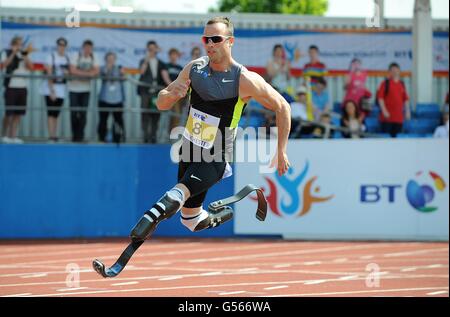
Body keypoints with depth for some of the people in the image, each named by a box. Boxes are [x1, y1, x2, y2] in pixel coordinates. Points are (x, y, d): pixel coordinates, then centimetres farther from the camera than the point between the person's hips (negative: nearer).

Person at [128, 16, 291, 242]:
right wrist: (172, 94, -21)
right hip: (189, 152, 6)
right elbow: (161, 104, 4)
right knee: (191, 220, 18)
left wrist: (281, 152, -7)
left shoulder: (245, 80, -18)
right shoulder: (194, 68, -4)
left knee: (176, 196, -32)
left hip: (215, 159, -6)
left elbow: (282, 107, -7)